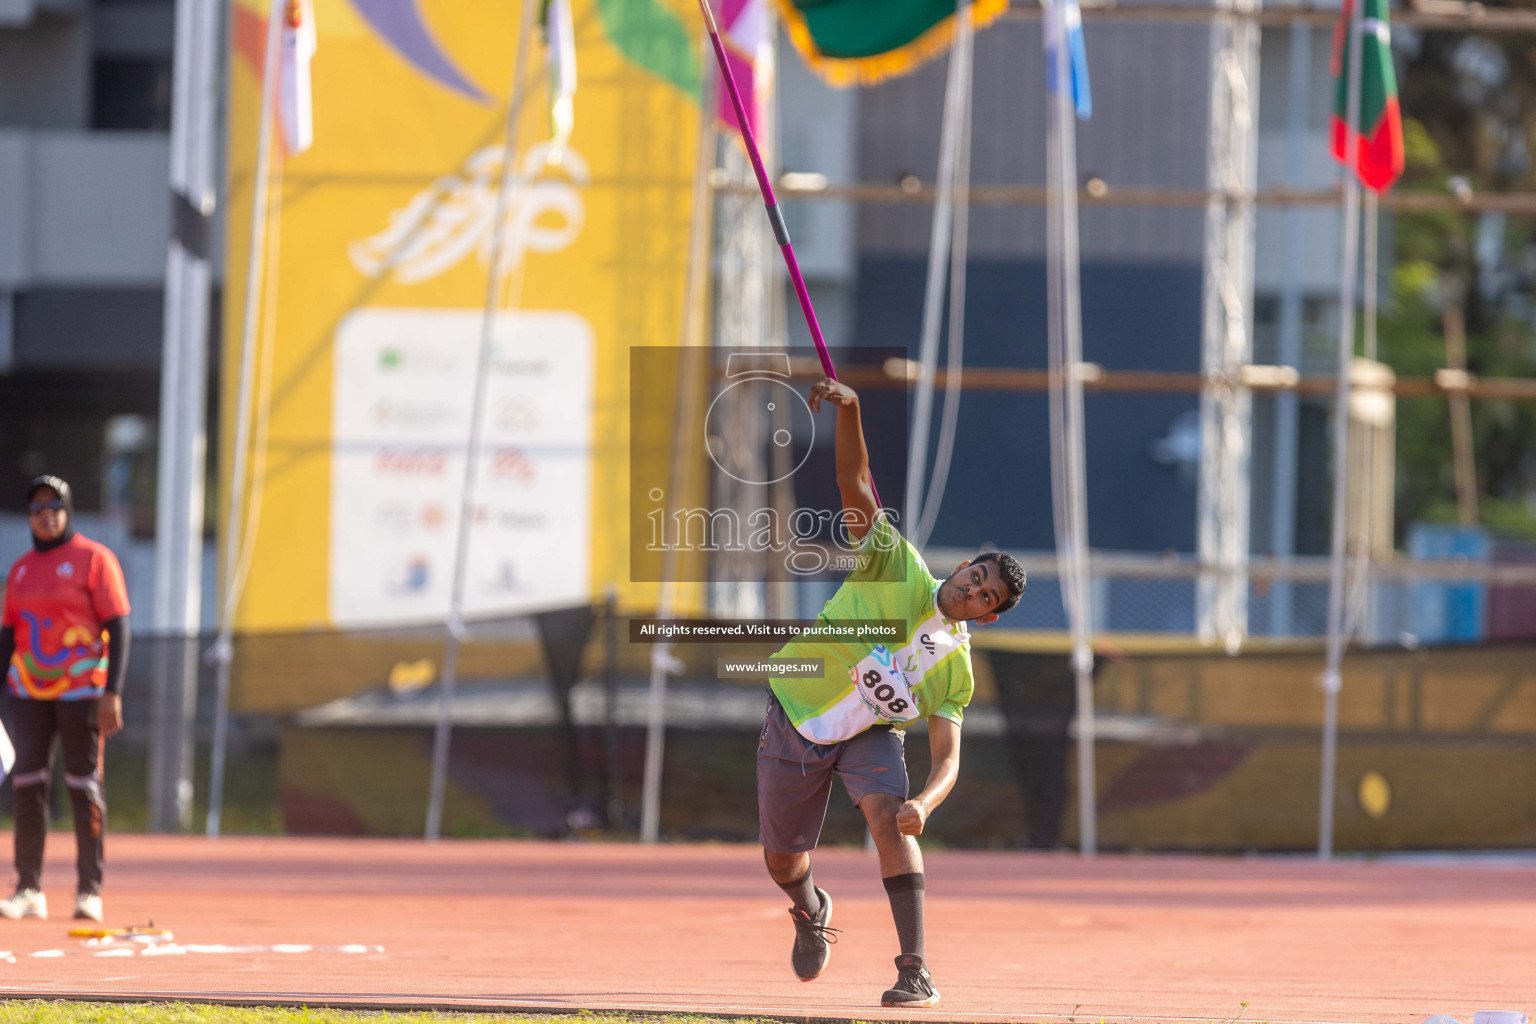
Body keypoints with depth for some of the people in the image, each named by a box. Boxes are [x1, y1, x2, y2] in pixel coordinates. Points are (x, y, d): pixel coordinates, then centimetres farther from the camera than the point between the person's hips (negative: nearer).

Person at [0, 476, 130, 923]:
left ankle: (89, 890, 1)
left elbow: (118, 628, -7)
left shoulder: (93, 559, -2)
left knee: (84, 785, -3)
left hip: (81, 690, -5)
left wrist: (113, 693, -15)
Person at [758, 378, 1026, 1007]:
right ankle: (809, 909, 49)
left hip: (869, 735, 0)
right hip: (797, 716, 0)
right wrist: (849, 409, -43)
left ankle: (915, 972, -30)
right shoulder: (897, 566, -18)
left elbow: (947, 758, -20)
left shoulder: (955, 667, -15)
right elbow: (854, 483, -26)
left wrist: (923, 803, -42)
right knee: (782, 862, 9)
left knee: (888, 819, -30)